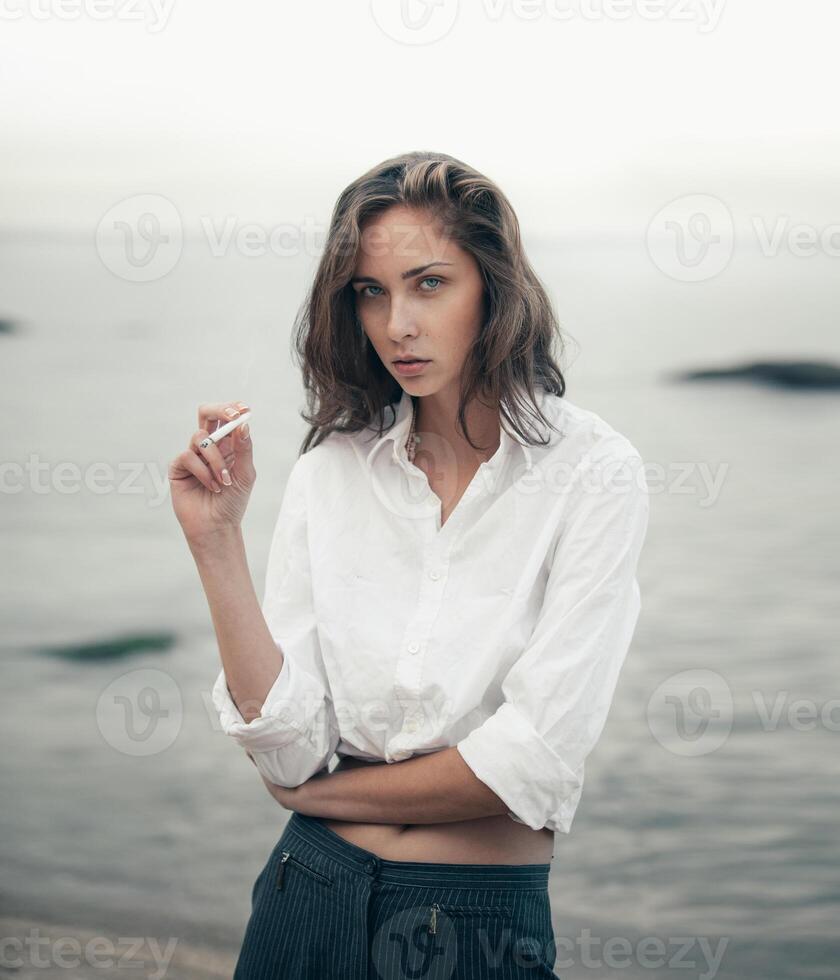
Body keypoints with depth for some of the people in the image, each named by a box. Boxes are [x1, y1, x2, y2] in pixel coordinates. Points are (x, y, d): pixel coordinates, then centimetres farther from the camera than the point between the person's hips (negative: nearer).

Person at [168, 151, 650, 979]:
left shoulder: (591, 474, -11)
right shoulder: (327, 475, -1)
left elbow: (535, 754, -16)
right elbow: (288, 748, -7)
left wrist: (329, 793, -4)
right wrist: (218, 543, -14)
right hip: (312, 901, 3)